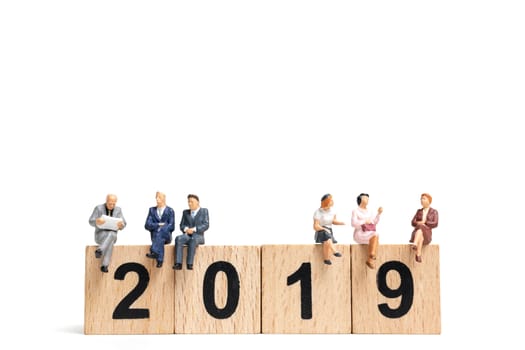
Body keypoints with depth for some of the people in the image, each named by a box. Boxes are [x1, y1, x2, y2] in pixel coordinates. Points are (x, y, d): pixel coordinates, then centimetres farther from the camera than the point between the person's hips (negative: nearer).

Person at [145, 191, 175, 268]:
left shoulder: (170, 211, 10)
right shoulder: (152, 210, 17)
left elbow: (171, 226, -1)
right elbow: (147, 225, 4)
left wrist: (160, 227, -15)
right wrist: (158, 225, -11)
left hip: (166, 236, -1)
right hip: (155, 235, 2)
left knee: (161, 230, -38)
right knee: (160, 239, -36)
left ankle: (154, 252, -57)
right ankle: (160, 260, -53)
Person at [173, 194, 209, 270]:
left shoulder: (204, 211, 10)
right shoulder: (185, 212, 21)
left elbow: (206, 225, -2)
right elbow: (182, 225, 14)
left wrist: (194, 229, -15)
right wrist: (186, 229, -10)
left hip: (198, 236, -3)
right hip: (187, 235, 3)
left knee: (193, 239, -39)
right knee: (178, 238, -31)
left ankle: (189, 264, -42)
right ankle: (178, 263, -40)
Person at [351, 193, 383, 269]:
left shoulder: (370, 212, 21)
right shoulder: (355, 211, 4)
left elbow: (375, 222, 10)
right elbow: (354, 223, -9)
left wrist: (379, 214, 0)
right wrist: (364, 221, -16)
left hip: (370, 234, 5)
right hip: (360, 234, -5)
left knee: (376, 236, -32)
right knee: (375, 235, -33)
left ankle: (370, 259, -33)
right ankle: (371, 258, -31)